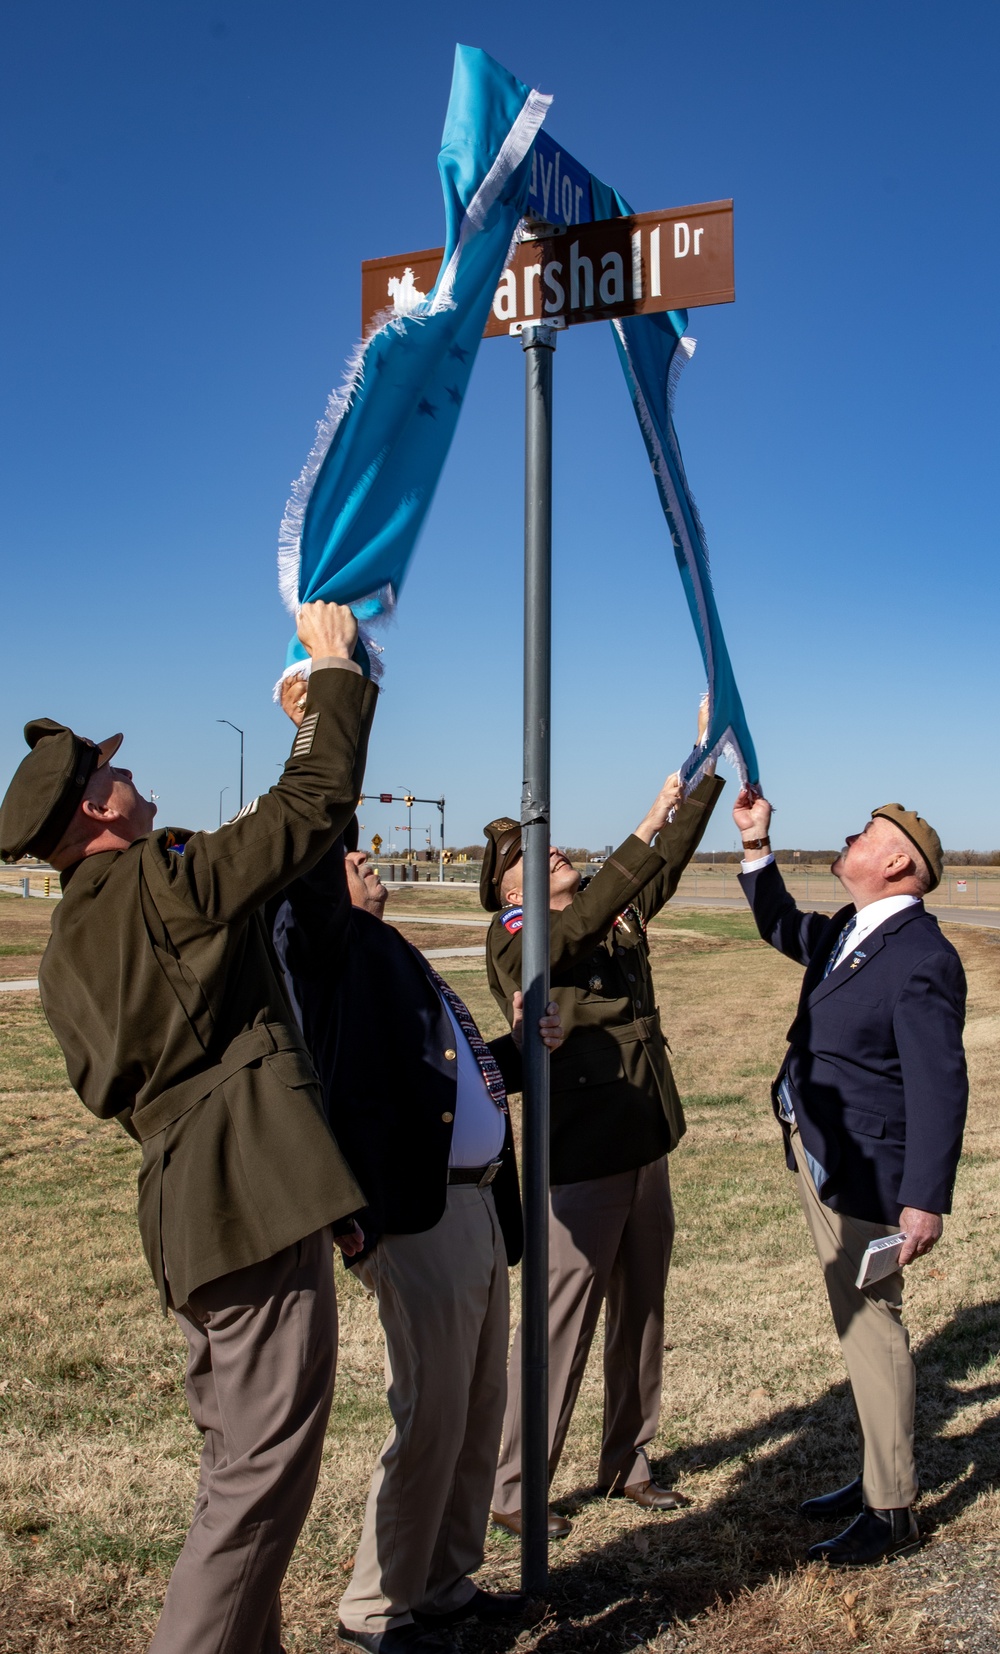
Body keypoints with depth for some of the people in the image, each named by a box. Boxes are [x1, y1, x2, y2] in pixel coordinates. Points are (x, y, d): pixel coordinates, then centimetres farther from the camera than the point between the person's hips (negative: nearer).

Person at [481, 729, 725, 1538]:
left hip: (644, 1149, 7)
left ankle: (626, 1463, 35)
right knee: (562, 1325, 2)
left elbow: (673, 855, 4)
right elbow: (584, 919, -29)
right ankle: (513, 1490, 18)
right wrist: (648, 822, -32)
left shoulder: (619, 915, 8)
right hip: (580, 1160, -7)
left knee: (641, 1315, 17)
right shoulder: (514, 943, -12)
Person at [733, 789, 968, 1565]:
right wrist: (757, 847, 14)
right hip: (821, 1159, 10)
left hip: (865, 1173, -10)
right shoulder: (850, 932, 7)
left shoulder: (921, 959, -22)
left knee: (872, 1324, 2)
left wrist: (925, 1201, -25)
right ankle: (879, 1474, 37)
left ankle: (892, 1510, 18)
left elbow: (940, 1087, -24)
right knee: (856, 1321, 20)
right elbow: (783, 928, 26)